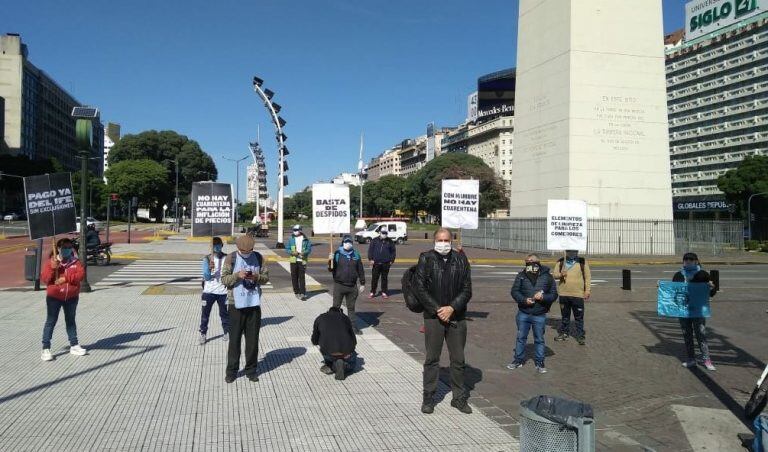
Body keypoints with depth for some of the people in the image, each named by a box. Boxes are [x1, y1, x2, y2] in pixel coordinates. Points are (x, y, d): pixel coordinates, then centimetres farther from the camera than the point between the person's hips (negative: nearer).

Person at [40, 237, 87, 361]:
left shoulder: (76, 262, 0)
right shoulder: (51, 262, -5)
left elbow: (81, 275, -13)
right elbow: (44, 278, -11)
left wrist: (66, 278, -22)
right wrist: (53, 268, -25)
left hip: (72, 297, 3)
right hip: (54, 297, -2)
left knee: (70, 321, 15)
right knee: (51, 321, 1)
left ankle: (74, 346, 23)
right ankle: (46, 349, 4)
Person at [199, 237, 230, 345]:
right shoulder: (207, 259, -4)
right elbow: (206, 277, -11)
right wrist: (209, 268, -28)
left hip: (223, 291, 0)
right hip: (209, 291, 0)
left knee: (224, 313, 11)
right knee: (205, 313, 3)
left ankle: (227, 332, 27)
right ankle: (203, 334, 13)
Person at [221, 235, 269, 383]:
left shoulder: (258, 258, 3)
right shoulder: (230, 258, -4)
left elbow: (266, 277, 4)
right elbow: (224, 279, -6)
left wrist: (256, 277, -16)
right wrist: (237, 275, -23)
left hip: (254, 304, 2)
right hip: (236, 304, -2)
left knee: (253, 339, 8)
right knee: (234, 339, 4)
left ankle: (251, 370, 20)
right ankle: (231, 371, 16)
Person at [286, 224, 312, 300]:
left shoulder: (305, 239, 2)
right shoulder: (291, 239, 7)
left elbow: (309, 248, 2)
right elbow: (287, 248, 7)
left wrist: (304, 253, -18)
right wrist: (292, 252, -14)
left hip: (302, 261, -3)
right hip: (293, 260, 3)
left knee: (302, 277, -7)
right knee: (294, 277, 6)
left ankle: (302, 294, -9)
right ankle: (296, 292, 19)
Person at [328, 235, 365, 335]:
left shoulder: (356, 255, 4)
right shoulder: (337, 254, -4)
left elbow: (360, 270, 9)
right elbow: (331, 269, -6)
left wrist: (362, 284, 8)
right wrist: (330, 261, -26)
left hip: (352, 286, 3)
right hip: (339, 285, -3)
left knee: (351, 307, 13)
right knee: (336, 307, 4)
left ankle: (352, 326, 21)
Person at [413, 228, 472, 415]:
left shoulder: (461, 259, 3)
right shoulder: (426, 259, -2)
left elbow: (467, 289, 2)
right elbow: (419, 288, -6)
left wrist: (452, 308, -11)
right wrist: (437, 309, -11)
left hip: (456, 317, 2)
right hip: (433, 317, -2)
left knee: (458, 359, 10)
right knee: (432, 359, 6)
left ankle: (459, 398, 23)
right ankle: (428, 398, 18)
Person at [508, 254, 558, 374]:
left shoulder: (547, 277, -6)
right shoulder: (521, 276, -5)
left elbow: (554, 294, -3)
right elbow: (514, 291, -3)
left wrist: (543, 297, -21)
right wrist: (524, 300, -19)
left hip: (540, 315, -1)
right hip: (523, 313, 1)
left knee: (539, 339, 10)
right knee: (521, 337, 12)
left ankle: (539, 362, 23)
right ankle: (519, 359, 26)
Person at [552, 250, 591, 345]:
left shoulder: (583, 262, 1)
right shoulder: (560, 262, 5)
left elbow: (587, 277, 2)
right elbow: (554, 275, 5)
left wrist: (587, 290, -4)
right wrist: (560, 275, -17)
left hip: (578, 295, -2)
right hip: (563, 294, 2)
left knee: (579, 317, 2)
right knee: (565, 316, 14)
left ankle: (581, 336, 10)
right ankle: (564, 333, 26)